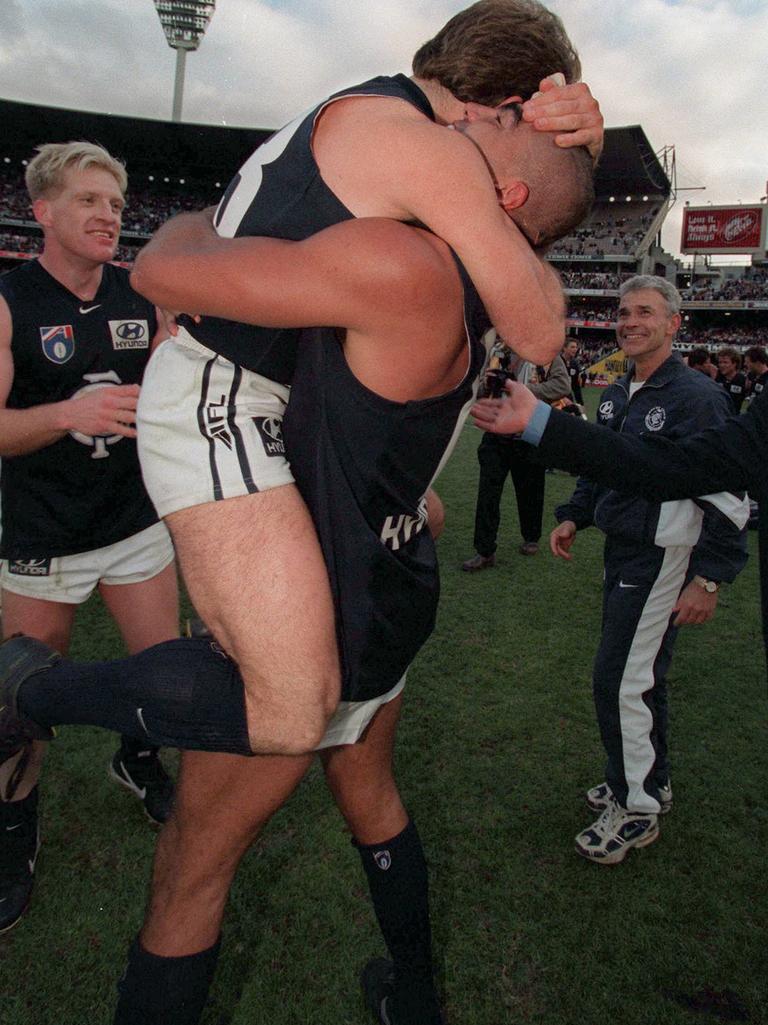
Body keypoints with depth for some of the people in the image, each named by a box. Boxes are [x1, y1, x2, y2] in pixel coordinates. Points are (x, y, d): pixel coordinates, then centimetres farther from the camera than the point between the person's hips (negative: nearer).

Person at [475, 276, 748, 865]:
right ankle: (651, 783, 36)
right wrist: (573, 517, 10)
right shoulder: (617, 396, 9)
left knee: (620, 681, -4)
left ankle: (637, 810, 14)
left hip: (661, 560, -8)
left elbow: (727, 496, -18)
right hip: (622, 552, 8)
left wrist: (709, 579, -21)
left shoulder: (696, 397, -16)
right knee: (640, 675, 18)